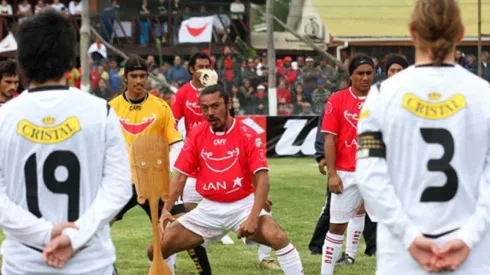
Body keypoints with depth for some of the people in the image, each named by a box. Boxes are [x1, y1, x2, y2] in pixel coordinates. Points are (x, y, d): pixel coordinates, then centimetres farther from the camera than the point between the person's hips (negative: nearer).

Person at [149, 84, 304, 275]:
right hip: (208, 209, 4)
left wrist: (253, 217, -27)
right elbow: (180, 176, 1)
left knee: (278, 237, -31)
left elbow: (262, 178, -15)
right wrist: (166, 210, -14)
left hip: (242, 205, -4)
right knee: (157, 249, -2)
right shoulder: (196, 135, -1)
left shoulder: (248, 135, -11)